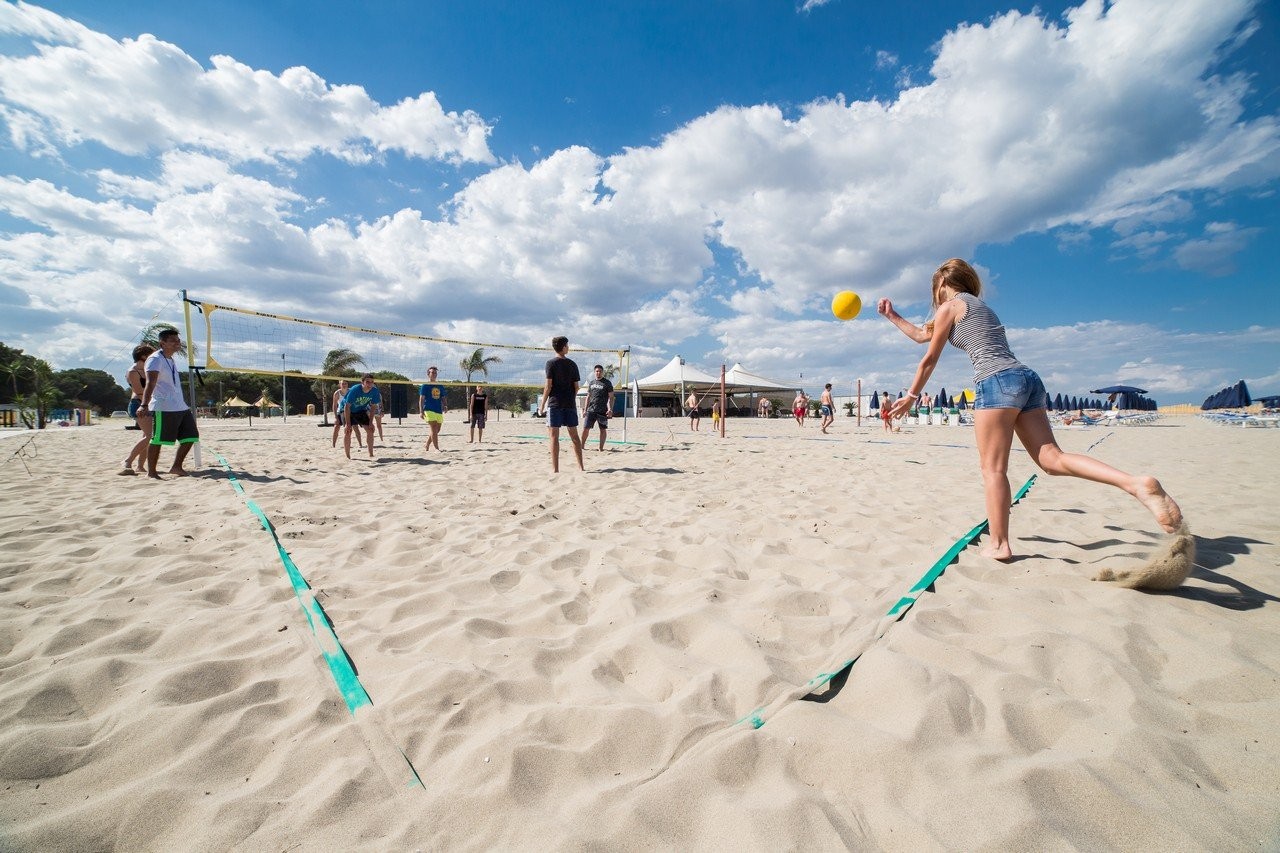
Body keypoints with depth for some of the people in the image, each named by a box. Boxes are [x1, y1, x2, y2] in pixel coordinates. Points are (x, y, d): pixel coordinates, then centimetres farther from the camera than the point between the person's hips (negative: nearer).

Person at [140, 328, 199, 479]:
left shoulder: (172, 361, 18)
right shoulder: (155, 359, -9)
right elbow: (150, 383, -23)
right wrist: (145, 405, -34)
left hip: (180, 407, 9)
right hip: (163, 408, -9)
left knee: (190, 435, 10)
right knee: (157, 439, -3)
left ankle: (176, 467, 18)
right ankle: (151, 472, 5)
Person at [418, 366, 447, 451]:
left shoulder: (440, 386, 16)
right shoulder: (425, 385, 2)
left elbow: (443, 398, 19)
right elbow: (421, 399, -2)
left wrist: (445, 406, -1)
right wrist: (421, 411, -11)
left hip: (439, 411, 6)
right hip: (429, 410, -6)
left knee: (436, 431, 10)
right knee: (434, 430, -14)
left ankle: (427, 447, 26)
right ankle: (437, 449, -14)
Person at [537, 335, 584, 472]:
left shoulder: (551, 363, -4)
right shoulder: (572, 364, 6)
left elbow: (548, 385, -9)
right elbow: (576, 386, 6)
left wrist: (542, 405, -3)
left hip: (555, 403, -4)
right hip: (570, 404, 4)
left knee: (554, 436, -1)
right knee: (574, 435, 10)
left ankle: (555, 468, -2)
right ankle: (580, 466, 12)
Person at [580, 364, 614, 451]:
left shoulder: (607, 383, 2)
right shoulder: (591, 383, 14)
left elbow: (610, 397, -1)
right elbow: (588, 397, 18)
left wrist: (610, 409, -13)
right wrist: (585, 410, 13)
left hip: (602, 411, -3)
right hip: (591, 410, 3)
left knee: (603, 430, 1)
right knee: (585, 428, 0)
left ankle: (601, 448, 10)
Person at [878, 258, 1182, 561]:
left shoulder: (949, 306, 5)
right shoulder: (977, 306, 32)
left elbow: (929, 359, 6)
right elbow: (923, 335, 38)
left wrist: (911, 396, 14)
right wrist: (892, 316, 46)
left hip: (997, 381, -9)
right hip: (1025, 379, 9)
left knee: (993, 468, -7)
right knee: (1052, 458, -1)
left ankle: (999, 544, -8)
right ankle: (1137, 483, -19)